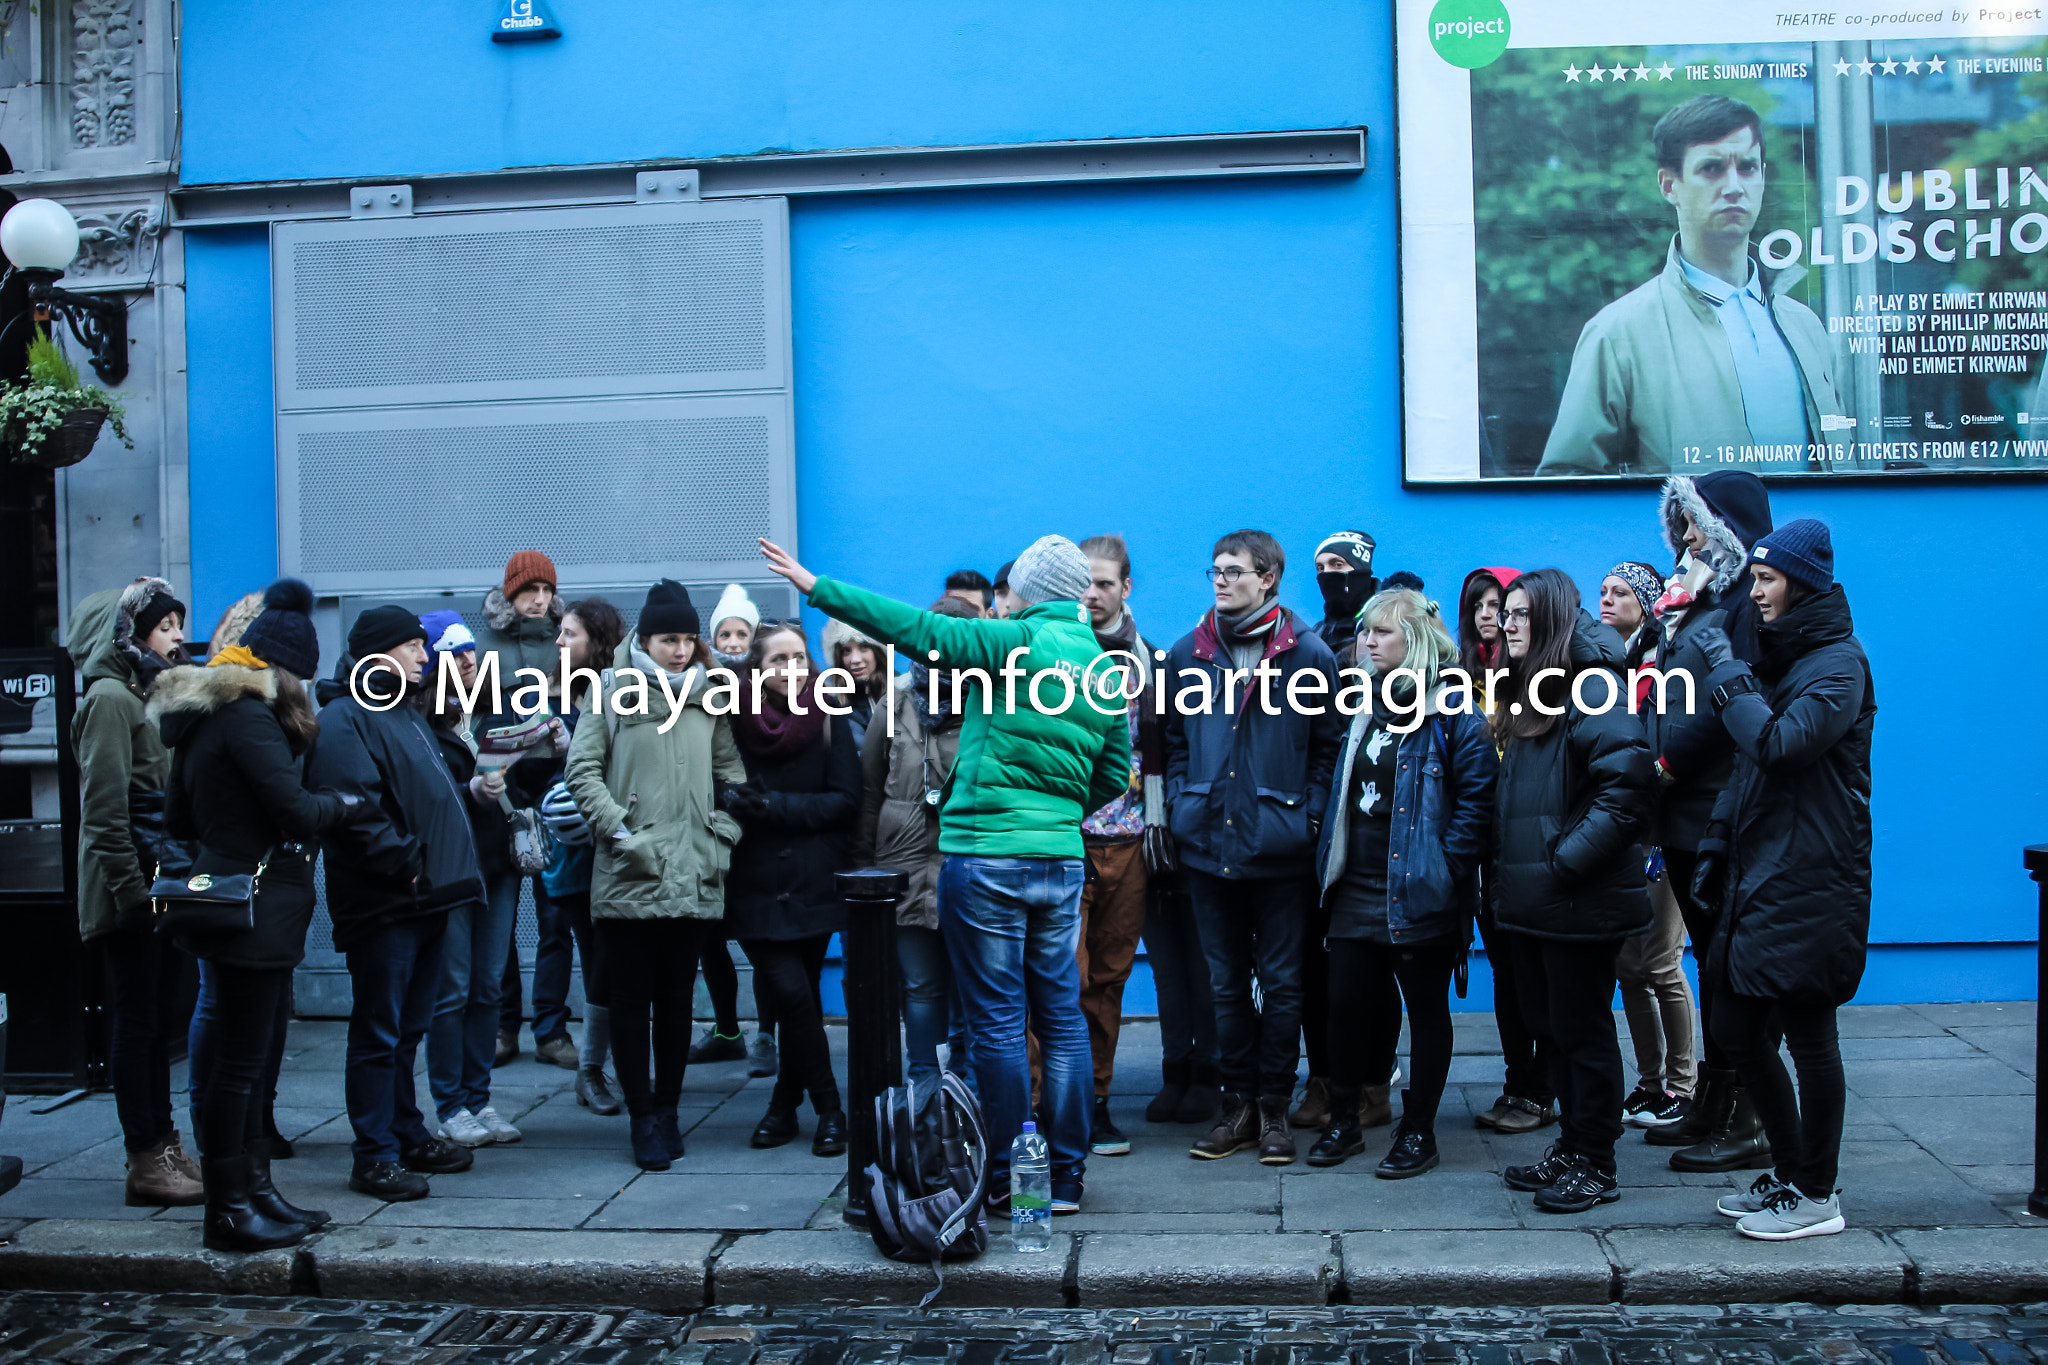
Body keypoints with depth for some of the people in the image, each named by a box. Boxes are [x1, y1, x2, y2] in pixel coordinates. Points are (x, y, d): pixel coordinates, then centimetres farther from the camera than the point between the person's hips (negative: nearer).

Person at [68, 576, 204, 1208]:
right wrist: (132, 890, -18)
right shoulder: (109, 698, -10)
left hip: (164, 884, 8)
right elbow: (104, 809, -16)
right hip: (132, 889, -8)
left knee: (159, 1019, 12)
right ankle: (146, 1163, 4)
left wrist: (178, 878, 14)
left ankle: (164, 1148, 19)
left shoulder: (150, 695, 16)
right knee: (136, 1022, -2)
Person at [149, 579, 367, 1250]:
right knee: (240, 1062, -3)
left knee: (256, 1058, 15)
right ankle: (229, 1211, 5)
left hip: (227, 899, 10)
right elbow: (296, 811, -20)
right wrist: (348, 803, -2)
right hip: (256, 910, -10)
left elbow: (179, 817, 22)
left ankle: (253, 1190, 23)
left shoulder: (203, 714, 14)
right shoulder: (247, 715, -16)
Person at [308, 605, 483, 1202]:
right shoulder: (344, 719, -12)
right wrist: (409, 866, -20)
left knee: (408, 1028, 17)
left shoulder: (405, 710, 20)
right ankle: (374, 1157, 3)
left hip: (426, 900, 9)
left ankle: (407, 1134, 27)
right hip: (382, 905, -9)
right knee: (379, 1033, -2)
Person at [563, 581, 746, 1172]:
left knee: (677, 998, 10)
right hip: (626, 877, -3)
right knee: (630, 1000, 2)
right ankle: (644, 1117, 11)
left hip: (693, 878, 3)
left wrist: (724, 833, 3)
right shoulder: (613, 691, 1)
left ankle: (668, 1107, 21)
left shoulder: (707, 696, 11)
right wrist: (620, 831, -9)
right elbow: (582, 769, -2)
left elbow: (732, 773, 14)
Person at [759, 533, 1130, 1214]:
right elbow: (1114, 775, 16)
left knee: (996, 1022, 1)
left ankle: (1004, 1177, 8)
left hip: (985, 854, -6)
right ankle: (1067, 1175, 15)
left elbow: (916, 628, -12)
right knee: (1062, 1017, 11)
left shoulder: (1019, 640, -9)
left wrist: (816, 586, -7)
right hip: (1061, 859, 6)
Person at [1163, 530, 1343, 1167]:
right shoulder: (1186, 654, 5)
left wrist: (1309, 815, -8)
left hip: (1280, 849, -3)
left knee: (1281, 983, 5)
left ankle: (1274, 1107, 17)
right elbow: (1174, 740, 12)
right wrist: (1181, 807, 2)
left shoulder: (1309, 655, -4)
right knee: (1227, 984, 11)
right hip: (1208, 846, 3)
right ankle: (1238, 1104, 20)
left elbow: (1330, 743, 0)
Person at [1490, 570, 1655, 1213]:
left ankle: (1595, 1166, 13)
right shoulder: (1528, 692, 16)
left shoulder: (1590, 686, -13)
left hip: (1579, 901, -9)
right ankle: (1570, 1147, 27)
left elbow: (1626, 785, -23)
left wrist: (1566, 861, -21)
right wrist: (1506, 862, 12)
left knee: (1582, 1029, 1)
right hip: (1532, 899, 9)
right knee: (1548, 1024, 15)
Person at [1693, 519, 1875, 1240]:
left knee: (1808, 1036, 0)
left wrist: (1729, 675, -15)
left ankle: (1816, 1195, 12)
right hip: (1759, 876, 9)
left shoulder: (1838, 662, -10)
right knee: (1738, 1031, 11)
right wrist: (1717, 850, 15)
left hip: (1811, 882, -9)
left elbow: (1779, 743, -25)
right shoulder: (1778, 656, 16)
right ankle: (1789, 1172, 25)